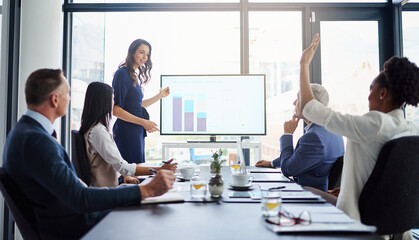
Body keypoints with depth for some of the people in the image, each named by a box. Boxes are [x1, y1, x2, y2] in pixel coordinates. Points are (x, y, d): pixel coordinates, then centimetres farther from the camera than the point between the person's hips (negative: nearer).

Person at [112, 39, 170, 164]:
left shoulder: (135, 76, 15)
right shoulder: (122, 73, -11)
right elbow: (115, 109, -17)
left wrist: (160, 95, 22)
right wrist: (143, 122, -19)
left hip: (137, 132, 9)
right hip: (127, 132, -9)